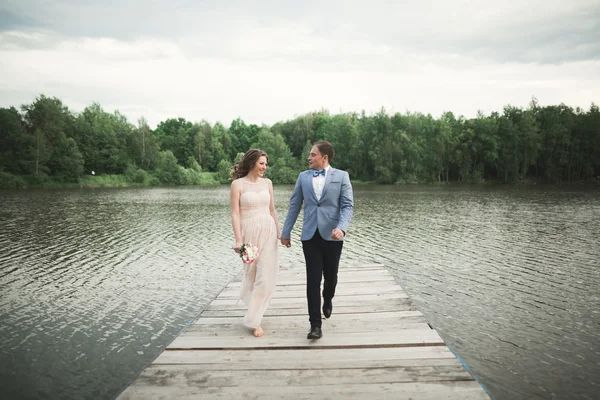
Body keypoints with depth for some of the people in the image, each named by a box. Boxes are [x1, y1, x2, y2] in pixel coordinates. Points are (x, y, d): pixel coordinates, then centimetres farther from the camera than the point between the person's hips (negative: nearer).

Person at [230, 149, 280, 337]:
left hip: (268, 232, 3)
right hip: (250, 233, -3)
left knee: (266, 276, -2)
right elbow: (235, 214, -10)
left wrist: (279, 232, 12)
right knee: (252, 273, 12)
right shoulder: (238, 184, -6)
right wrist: (238, 240, -17)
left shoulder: (267, 182, 7)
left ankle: (254, 319, 12)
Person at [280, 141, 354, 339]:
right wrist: (286, 232, 11)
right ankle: (315, 324, 3)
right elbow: (294, 206, 11)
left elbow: (348, 205, -7)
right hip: (310, 236, 1)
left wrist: (341, 227, -24)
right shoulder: (303, 177, 8)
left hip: (332, 235, -1)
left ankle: (327, 300, 46)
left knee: (330, 276, 14)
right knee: (313, 280, -3)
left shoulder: (341, 176, 0)